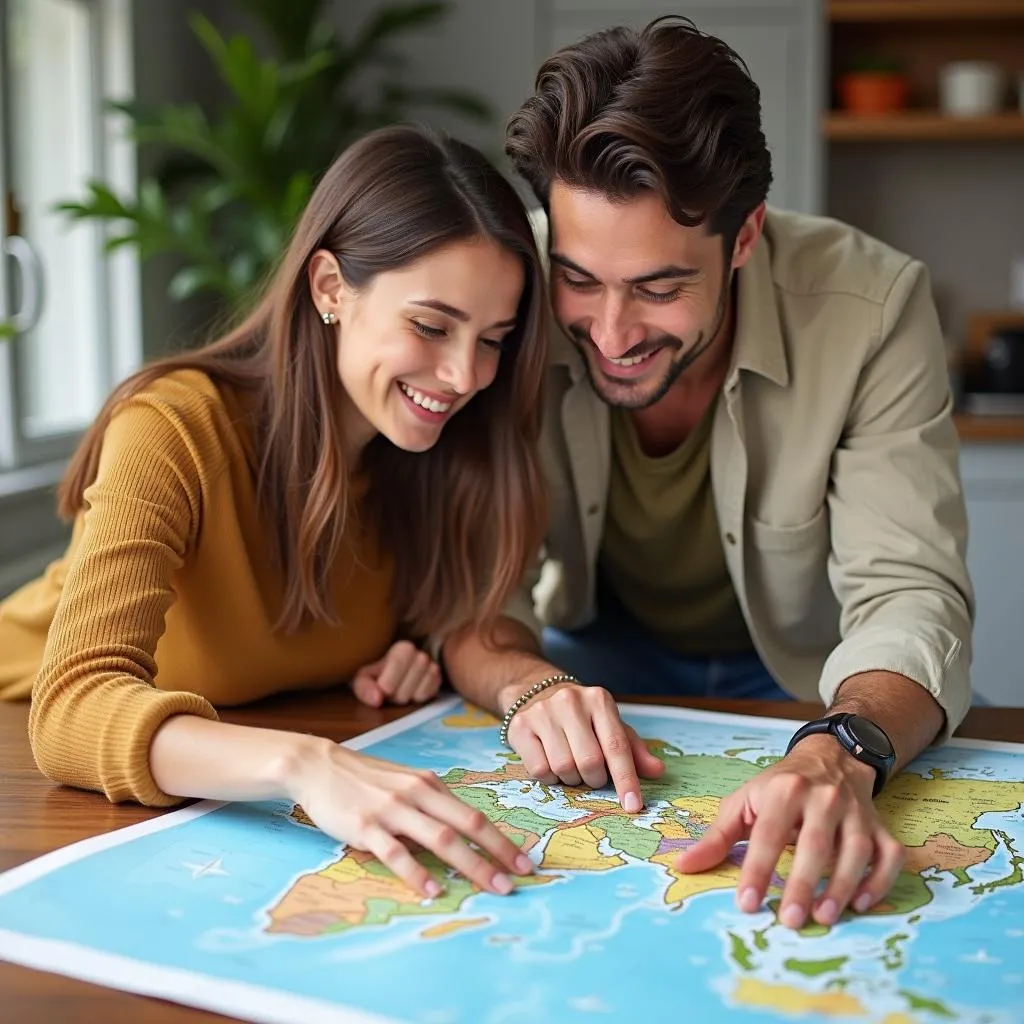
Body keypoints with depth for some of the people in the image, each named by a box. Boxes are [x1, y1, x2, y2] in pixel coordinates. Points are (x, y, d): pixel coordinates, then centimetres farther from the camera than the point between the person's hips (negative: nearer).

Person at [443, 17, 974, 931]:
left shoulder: (872, 306, -27)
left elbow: (908, 594, -31)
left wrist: (839, 754, -54)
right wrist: (526, 683, -42)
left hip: (804, 676, 0)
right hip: (604, 658, 0)